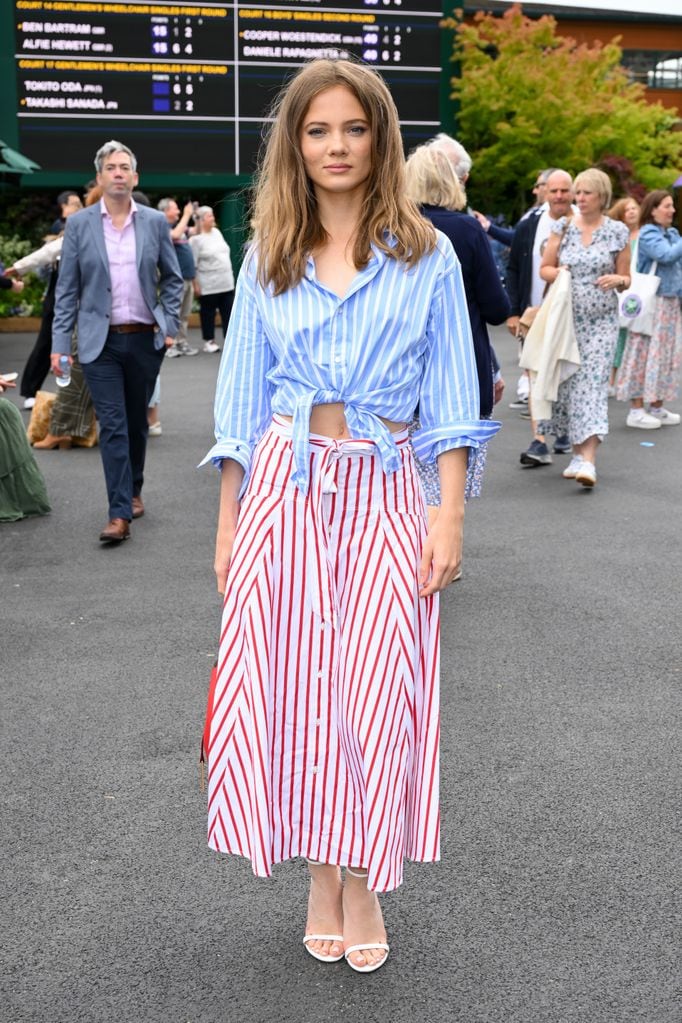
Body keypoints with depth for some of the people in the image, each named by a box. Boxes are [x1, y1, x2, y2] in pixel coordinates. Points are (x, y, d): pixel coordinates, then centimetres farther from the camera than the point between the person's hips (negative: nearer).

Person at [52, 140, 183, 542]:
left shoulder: (155, 222, 4)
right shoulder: (79, 224, 1)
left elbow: (172, 278, 11)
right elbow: (67, 289, 2)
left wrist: (169, 324, -1)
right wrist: (60, 342, -4)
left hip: (146, 339, 2)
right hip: (100, 342, -1)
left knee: (137, 421, 13)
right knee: (112, 425, -6)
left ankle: (133, 490, 32)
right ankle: (120, 513, -6)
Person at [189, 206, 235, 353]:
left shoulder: (217, 232, 12)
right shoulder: (196, 239, -10)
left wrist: (230, 276, 19)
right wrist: (196, 285, -15)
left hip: (227, 282, 7)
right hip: (208, 285, -6)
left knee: (228, 312, 6)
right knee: (208, 313, 3)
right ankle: (209, 341, 13)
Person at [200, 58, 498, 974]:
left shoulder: (426, 257, 5)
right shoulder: (268, 258, 9)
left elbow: (449, 399, 2)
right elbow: (243, 398, 10)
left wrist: (450, 515, -6)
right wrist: (228, 519, 6)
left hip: (383, 494, -1)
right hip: (284, 487, 2)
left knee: (375, 690, -1)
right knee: (293, 683, 4)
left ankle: (365, 882, 20)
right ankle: (322, 876, 23)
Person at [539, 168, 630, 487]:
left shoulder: (618, 232, 4)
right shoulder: (562, 227, 7)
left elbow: (626, 278, 9)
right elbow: (544, 269, 10)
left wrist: (616, 279, -14)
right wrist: (559, 273, -11)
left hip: (601, 320, -2)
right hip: (566, 317, 2)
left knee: (592, 384, -13)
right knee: (568, 382, 3)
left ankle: (588, 460, -20)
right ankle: (577, 453, 18)